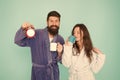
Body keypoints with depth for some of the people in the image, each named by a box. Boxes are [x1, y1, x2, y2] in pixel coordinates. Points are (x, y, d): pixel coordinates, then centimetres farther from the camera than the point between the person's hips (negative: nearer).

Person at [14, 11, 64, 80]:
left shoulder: (60, 39, -1)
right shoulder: (37, 34, -11)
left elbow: (60, 60, 6)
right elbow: (18, 41, -15)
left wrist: (60, 53, -15)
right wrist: (23, 29, -31)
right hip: (38, 72, -2)